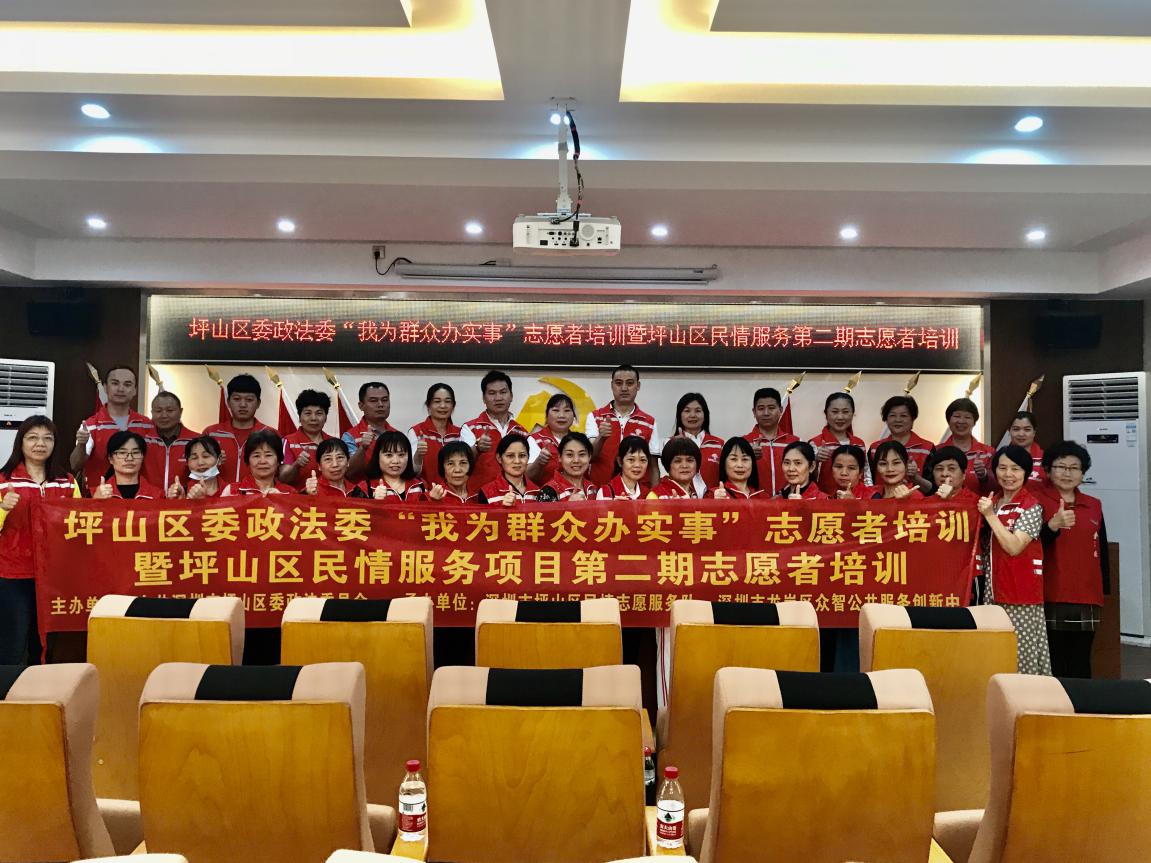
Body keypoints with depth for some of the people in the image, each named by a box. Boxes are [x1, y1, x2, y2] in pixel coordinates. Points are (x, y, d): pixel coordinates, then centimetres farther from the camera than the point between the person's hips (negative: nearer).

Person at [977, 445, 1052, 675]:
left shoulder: (1031, 507, -8)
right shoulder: (991, 502, 11)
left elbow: (1014, 547, -19)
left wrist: (990, 516, -16)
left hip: (1020, 591, -6)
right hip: (992, 589, 6)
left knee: (1020, 651, -3)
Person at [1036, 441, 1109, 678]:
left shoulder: (1094, 506, 14)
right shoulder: (1037, 501, -2)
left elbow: (1102, 552, 18)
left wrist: (1104, 592, 17)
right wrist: (1053, 525, -28)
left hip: (1087, 599, 4)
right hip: (1051, 597, -4)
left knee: (1081, 664, 7)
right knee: (1052, 663, -4)